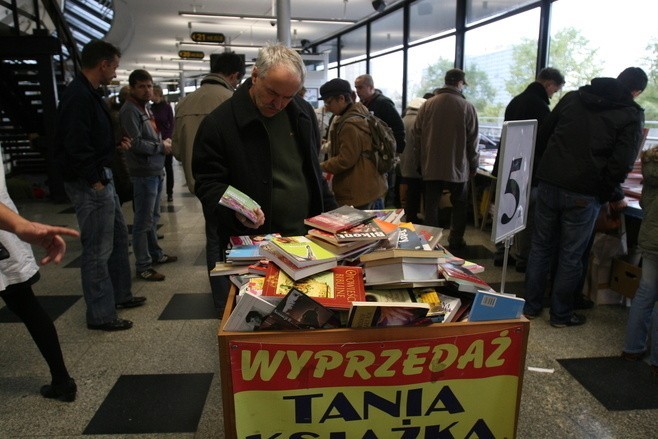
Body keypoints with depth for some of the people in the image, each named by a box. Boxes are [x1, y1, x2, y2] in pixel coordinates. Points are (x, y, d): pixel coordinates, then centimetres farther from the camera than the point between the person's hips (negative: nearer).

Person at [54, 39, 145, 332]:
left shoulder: (88, 94, 14)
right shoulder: (79, 96, -18)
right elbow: (76, 145, -24)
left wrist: (116, 144, 10)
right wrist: (96, 181, -20)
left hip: (102, 178, 11)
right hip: (90, 184, -11)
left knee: (118, 236, 20)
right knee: (98, 249, -2)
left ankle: (120, 294, 35)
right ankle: (100, 315, 10)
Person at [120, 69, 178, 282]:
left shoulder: (146, 109, 16)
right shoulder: (129, 111, -14)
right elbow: (136, 144, -23)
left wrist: (164, 141, 3)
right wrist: (161, 147, -11)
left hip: (156, 171, 10)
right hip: (144, 173, -10)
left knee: (153, 217, 20)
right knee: (143, 221, -3)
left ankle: (155, 253, 34)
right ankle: (143, 267, 6)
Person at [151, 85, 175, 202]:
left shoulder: (167, 107, -1)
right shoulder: (151, 108, 4)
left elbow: (172, 124, -1)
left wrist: (169, 138, -14)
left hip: (166, 141, -2)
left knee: (168, 167, 5)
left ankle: (170, 192, 12)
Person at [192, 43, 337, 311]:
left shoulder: (303, 113, 7)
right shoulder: (219, 123, -9)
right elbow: (207, 183, -6)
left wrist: (332, 213, 15)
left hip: (307, 238, 5)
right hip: (252, 246, -4)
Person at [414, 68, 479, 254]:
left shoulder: (428, 104, -2)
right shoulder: (467, 107, -8)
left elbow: (417, 131, 5)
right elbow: (473, 141, -4)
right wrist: (473, 165, 7)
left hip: (431, 165, 2)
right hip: (457, 166, -2)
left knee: (431, 205, 10)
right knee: (459, 206, 15)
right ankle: (455, 242, 18)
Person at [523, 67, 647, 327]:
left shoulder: (572, 98, 10)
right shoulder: (632, 115, -3)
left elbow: (543, 136, 13)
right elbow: (620, 164, -10)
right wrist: (614, 197, 5)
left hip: (548, 185, 4)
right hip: (583, 195, -3)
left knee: (541, 246, 15)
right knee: (571, 256, 9)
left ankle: (531, 306, 24)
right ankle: (561, 315, 22)